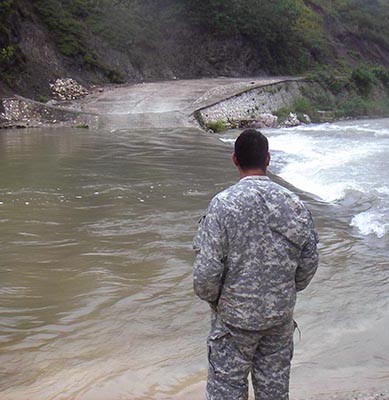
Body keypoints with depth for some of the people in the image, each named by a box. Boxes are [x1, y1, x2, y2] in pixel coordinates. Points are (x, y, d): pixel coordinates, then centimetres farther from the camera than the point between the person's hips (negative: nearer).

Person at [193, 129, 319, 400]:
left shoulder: (222, 205, -18)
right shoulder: (294, 204, -7)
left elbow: (207, 271, -19)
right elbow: (309, 262, 0)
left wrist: (211, 298, 2)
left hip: (236, 316, -3)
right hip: (281, 316, 4)